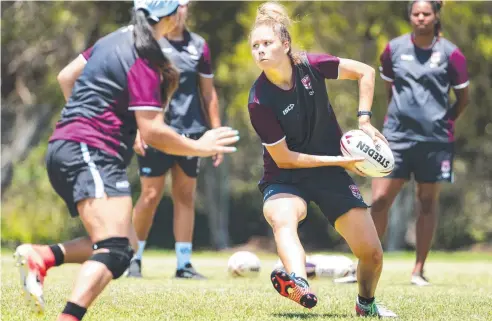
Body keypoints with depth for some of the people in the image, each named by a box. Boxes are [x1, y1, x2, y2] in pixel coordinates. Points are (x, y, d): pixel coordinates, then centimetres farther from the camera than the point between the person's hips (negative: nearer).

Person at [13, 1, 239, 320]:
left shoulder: (114, 40, 16)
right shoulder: (144, 61, -11)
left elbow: (66, 76, 27)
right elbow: (152, 131, -14)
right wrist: (199, 147, -1)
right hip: (89, 153, -10)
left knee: (125, 245, 13)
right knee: (115, 251, -23)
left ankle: (41, 257, -1)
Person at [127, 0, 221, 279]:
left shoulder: (199, 46, 10)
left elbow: (209, 92, 14)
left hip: (191, 132, 3)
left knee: (186, 197, 3)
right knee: (151, 195, -5)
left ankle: (184, 264, 7)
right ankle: (134, 257, 9)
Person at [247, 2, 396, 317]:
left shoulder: (311, 66, -12)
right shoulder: (259, 102, -20)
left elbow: (365, 72, 2)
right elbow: (284, 159, -16)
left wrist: (364, 120, -8)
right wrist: (337, 160, -18)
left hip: (331, 173, 4)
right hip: (285, 179, -3)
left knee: (371, 253, -1)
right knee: (282, 219, -39)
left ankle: (367, 303, 32)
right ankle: (298, 283, -69)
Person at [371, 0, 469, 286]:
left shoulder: (450, 53, -3)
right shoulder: (394, 49, 3)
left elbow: (463, 97, 6)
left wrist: (444, 122, 4)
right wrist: (401, 114, 12)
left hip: (435, 141, -1)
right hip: (397, 136, 1)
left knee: (428, 203, 6)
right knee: (379, 200, -6)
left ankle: (419, 270, 14)